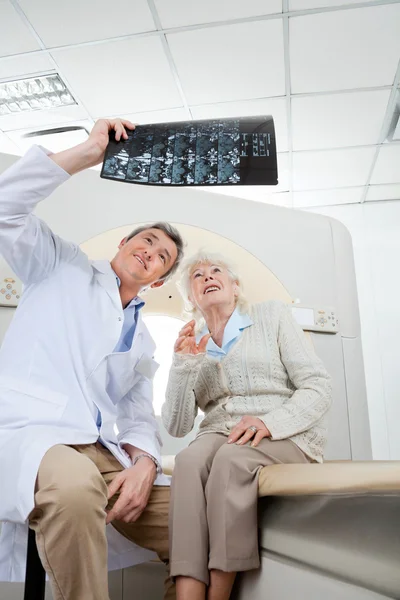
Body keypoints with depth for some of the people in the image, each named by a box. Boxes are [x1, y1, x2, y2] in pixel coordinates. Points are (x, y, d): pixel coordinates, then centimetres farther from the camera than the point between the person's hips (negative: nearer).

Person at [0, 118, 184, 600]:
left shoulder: (143, 342, 25)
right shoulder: (63, 267, 14)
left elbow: (139, 417, 16)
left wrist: (144, 463, -7)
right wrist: (88, 153, -4)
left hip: (100, 452, 5)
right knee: (75, 484, -40)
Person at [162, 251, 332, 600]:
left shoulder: (272, 315, 7)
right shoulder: (191, 346, 13)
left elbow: (318, 386, -2)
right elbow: (177, 427, 5)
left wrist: (269, 422, -19)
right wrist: (183, 365, -10)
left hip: (285, 437, -2)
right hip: (218, 436, 3)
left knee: (231, 458, -33)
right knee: (189, 461, -30)